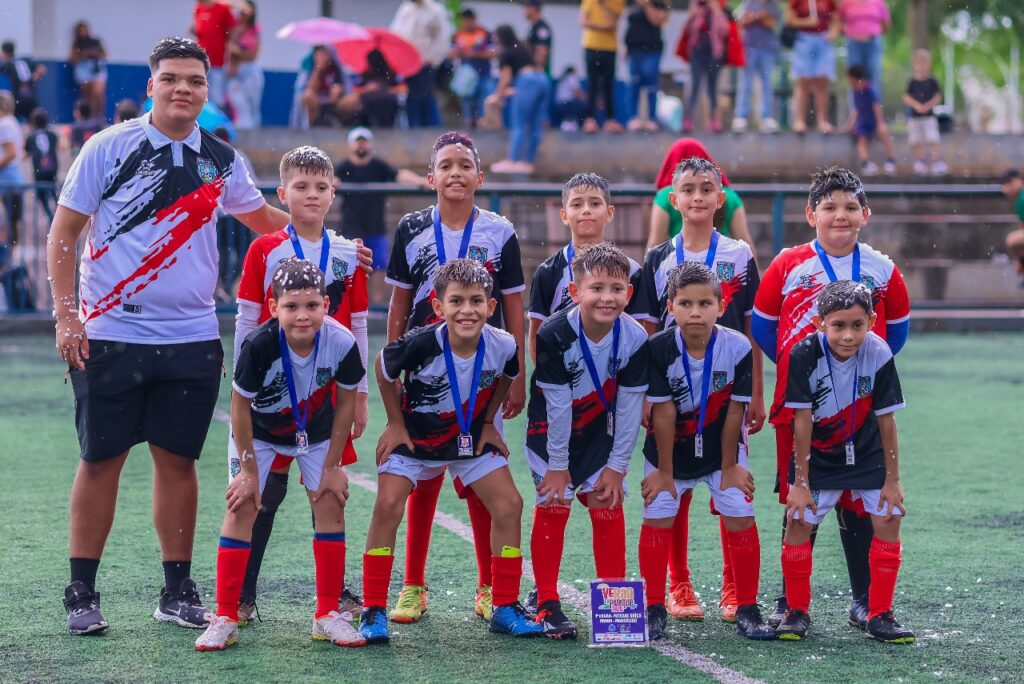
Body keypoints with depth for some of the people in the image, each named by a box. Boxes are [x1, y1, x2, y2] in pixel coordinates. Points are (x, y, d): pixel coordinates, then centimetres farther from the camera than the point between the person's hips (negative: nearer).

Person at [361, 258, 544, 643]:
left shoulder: (503, 346, -23)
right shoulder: (420, 345, -32)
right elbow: (383, 369, -11)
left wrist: (488, 422, 3)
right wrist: (395, 423, -6)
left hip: (471, 437, 3)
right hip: (414, 436, -3)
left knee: (509, 505, -6)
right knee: (388, 506, -18)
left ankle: (505, 608, 7)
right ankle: (374, 611, -8)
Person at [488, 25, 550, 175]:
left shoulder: (506, 53, 4)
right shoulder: (521, 49, 27)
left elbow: (506, 77, 2)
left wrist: (498, 95, 15)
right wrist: (509, 90, 41)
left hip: (528, 81, -8)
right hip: (543, 79, 8)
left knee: (518, 125, -5)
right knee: (535, 126, 6)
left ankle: (511, 161, -8)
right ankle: (528, 162, 8)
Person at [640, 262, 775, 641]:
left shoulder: (738, 348, -23)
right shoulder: (659, 349, -24)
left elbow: (734, 412, -15)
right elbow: (664, 414, -19)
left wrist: (729, 467, -8)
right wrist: (664, 471, -13)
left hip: (721, 448, 0)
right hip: (671, 449, 0)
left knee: (741, 517, -5)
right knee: (657, 519, -2)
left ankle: (747, 610, 6)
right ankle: (654, 610, 10)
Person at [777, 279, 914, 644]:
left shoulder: (879, 355, -21)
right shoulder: (804, 355, -25)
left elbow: (886, 420, -12)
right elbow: (803, 420, -19)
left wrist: (892, 479, -7)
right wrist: (800, 482, -15)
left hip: (867, 453, 1)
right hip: (817, 456, -1)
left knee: (888, 519, -6)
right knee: (798, 521, -9)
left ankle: (880, 615, 6)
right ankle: (797, 611, 8)